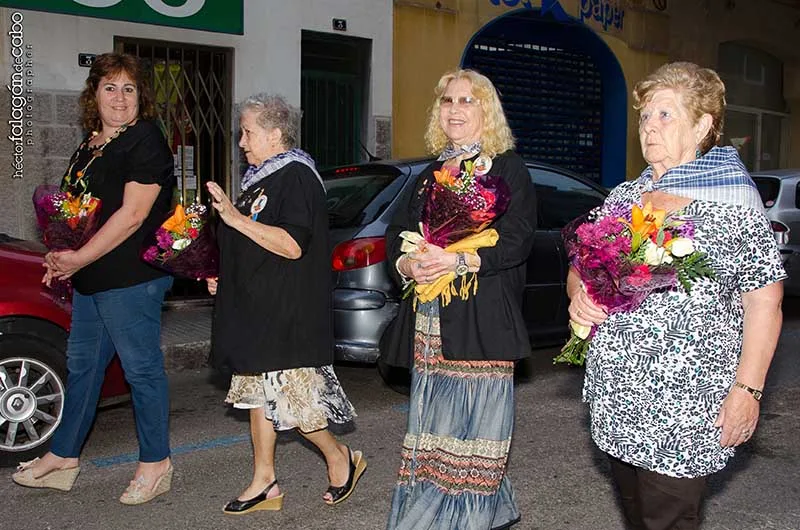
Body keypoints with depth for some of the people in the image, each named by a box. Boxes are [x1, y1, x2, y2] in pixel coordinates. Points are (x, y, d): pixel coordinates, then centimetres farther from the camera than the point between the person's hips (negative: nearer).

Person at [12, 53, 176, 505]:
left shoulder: (146, 141, -12)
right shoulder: (92, 144, 15)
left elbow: (132, 215, -19)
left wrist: (79, 258, -15)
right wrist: (62, 257, 9)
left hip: (131, 278, -9)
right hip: (91, 280, 10)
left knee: (142, 369, 1)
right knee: (82, 365, 18)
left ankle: (156, 464, 14)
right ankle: (63, 458, 32)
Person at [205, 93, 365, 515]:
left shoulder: (296, 176, -14)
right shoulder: (260, 179, 18)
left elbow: (292, 245, -26)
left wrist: (235, 218, -25)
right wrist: (224, 278, 21)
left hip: (288, 315, -10)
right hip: (257, 307, 10)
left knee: (286, 396, -6)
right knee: (260, 391, 12)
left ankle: (340, 457, 16)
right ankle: (264, 483, 20)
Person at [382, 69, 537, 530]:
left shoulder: (508, 168, 1)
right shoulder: (431, 175, 20)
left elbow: (517, 240, -10)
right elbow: (398, 234, 16)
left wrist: (459, 261, -22)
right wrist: (406, 265, -6)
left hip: (481, 323, -6)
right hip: (430, 323, 6)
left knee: (470, 429, -6)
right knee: (433, 430, 8)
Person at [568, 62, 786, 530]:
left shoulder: (732, 203, -7)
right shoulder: (623, 197, 10)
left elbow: (764, 303, -7)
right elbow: (582, 268, 18)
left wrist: (747, 390, -12)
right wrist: (578, 295, -5)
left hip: (684, 407, -5)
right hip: (617, 395, 6)